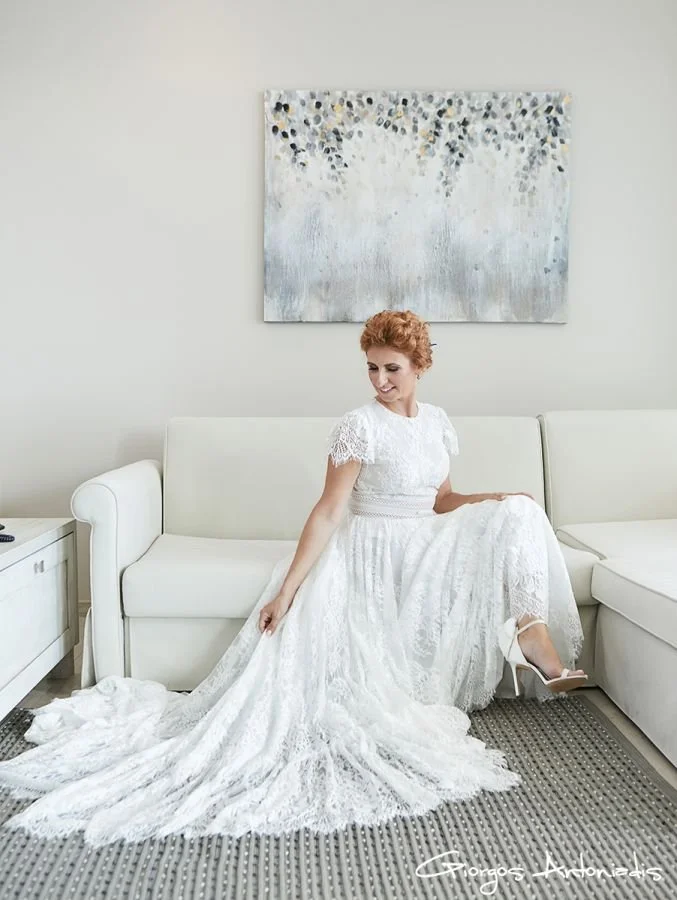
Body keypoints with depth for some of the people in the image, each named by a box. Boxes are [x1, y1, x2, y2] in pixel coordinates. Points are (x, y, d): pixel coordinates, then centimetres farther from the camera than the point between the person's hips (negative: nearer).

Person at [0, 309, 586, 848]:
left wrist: (497, 501, -3)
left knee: (515, 515, -8)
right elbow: (328, 512, -20)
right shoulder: (359, 426, -16)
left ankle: (533, 635, -5)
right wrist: (286, 589, -25)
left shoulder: (438, 423, 6)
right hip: (371, 551, -4)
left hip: (425, 547, 5)